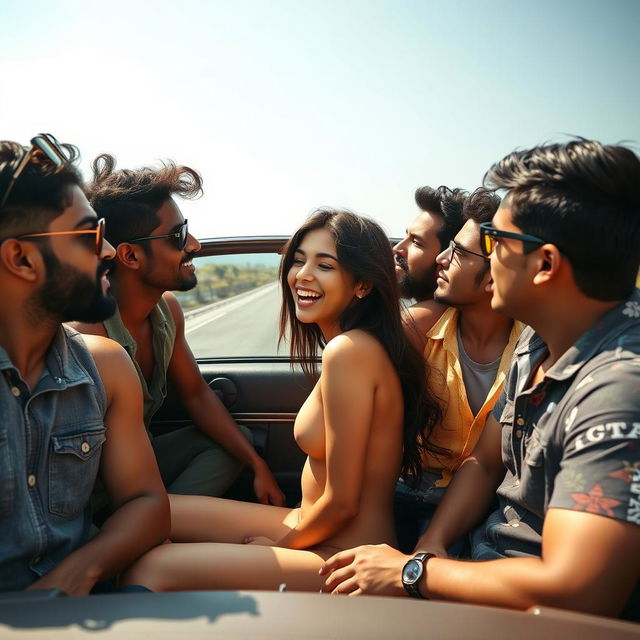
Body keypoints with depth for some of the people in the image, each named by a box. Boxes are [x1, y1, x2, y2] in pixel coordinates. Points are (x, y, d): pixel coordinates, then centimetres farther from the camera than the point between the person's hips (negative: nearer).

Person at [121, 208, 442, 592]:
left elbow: (341, 503, -20)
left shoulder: (348, 351, -23)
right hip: (315, 529, 10)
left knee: (153, 569, -16)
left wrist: (279, 544, -4)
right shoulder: (362, 345, 6)